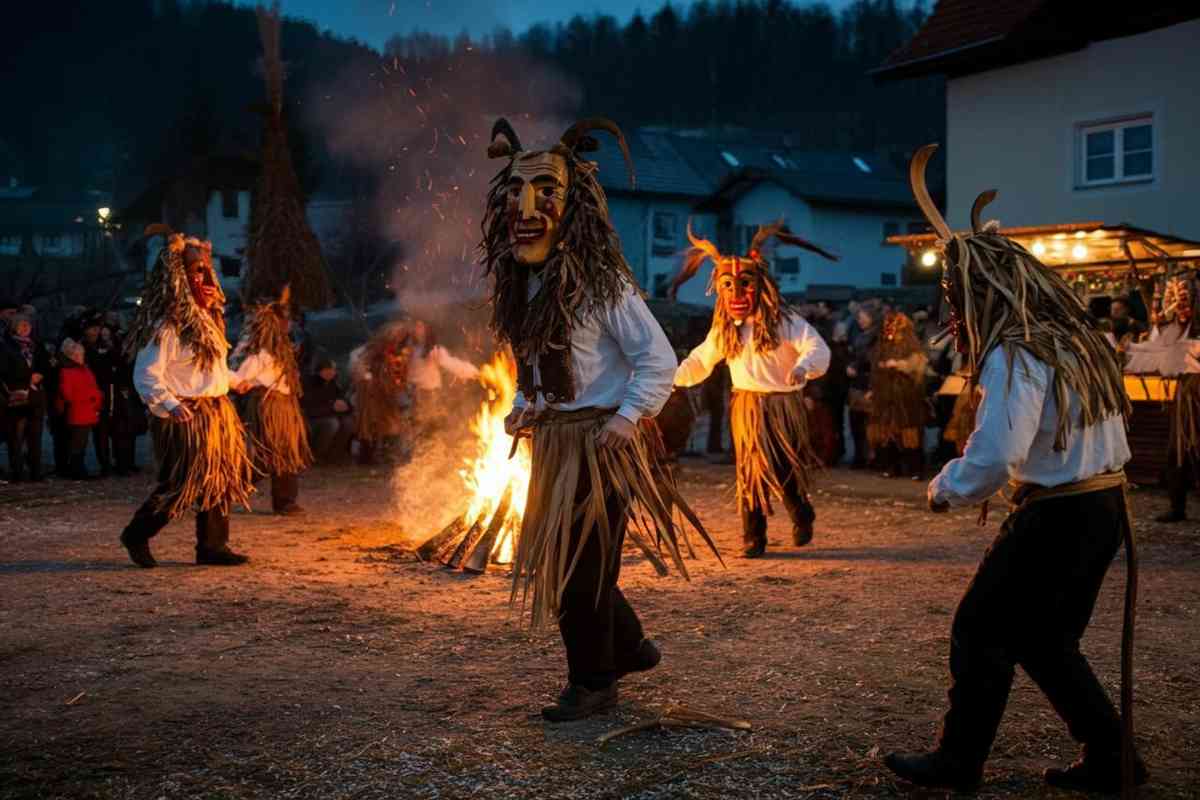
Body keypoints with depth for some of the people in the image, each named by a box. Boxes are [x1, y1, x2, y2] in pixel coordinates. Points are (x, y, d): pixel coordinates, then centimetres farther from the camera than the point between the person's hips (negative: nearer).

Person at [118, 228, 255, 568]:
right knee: (183, 484, -4)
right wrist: (170, 405, -29)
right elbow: (146, 375, -19)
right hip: (185, 415, -9)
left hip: (216, 410, 9)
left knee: (221, 479, 10)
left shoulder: (206, 316, 13)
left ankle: (213, 546, 18)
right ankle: (136, 535, 15)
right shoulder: (166, 323, -15)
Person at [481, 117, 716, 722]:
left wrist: (629, 418, -22)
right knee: (557, 555, 15)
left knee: (581, 562, -2)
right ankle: (630, 648, 35)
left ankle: (593, 682, 14)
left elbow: (658, 359, -13)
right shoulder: (522, 283, 8)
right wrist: (522, 407, 7)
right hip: (553, 440, 8)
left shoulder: (601, 283, -14)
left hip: (601, 440, -8)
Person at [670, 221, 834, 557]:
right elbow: (701, 360, 17)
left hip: (783, 405, -4)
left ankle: (802, 517, 28)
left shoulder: (784, 320, -9)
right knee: (751, 471, 2)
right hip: (746, 406, 4)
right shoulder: (724, 329, 8)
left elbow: (817, 349, -20)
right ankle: (753, 538, 8)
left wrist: (804, 365, -42)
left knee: (787, 469, -1)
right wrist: (674, 376, 1)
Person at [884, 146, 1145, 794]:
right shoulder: (1074, 337, 7)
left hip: (1057, 517, -8)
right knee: (1045, 640, 19)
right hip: (1103, 505, 8)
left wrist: (944, 489, -6)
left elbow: (994, 458, -25)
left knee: (981, 632, 5)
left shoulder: (1017, 354, -19)